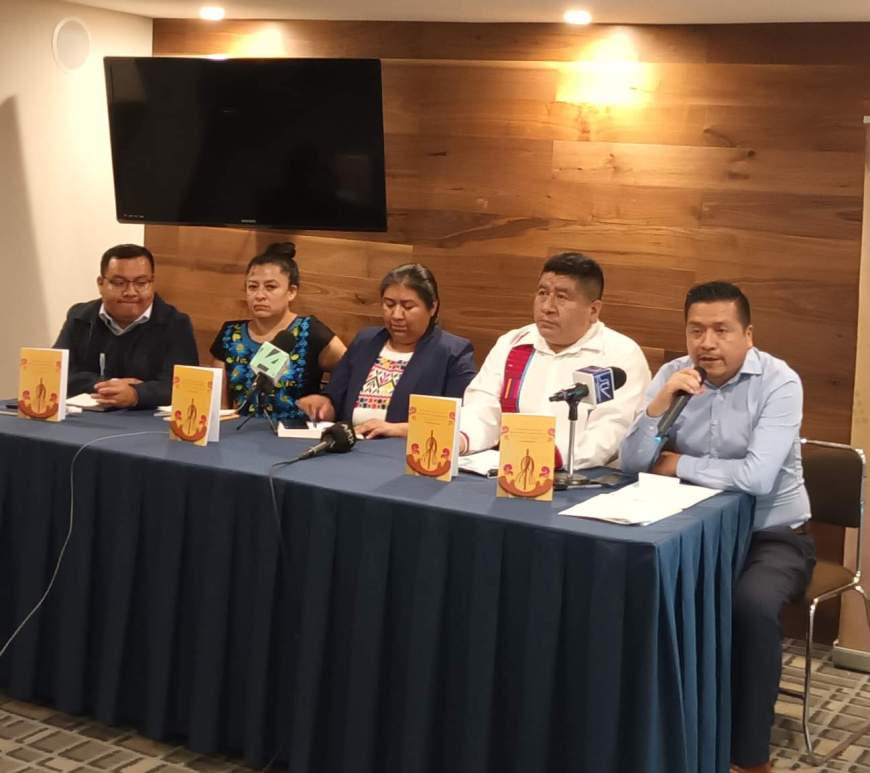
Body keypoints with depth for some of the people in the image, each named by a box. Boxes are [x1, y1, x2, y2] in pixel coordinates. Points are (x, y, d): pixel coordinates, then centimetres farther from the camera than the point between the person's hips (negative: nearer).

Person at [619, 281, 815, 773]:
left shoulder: (779, 383, -15)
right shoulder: (673, 375, -1)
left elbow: (756, 477, -27)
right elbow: (632, 462, -8)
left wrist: (678, 464, -13)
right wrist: (660, 403, -23)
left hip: (772, 534, -4)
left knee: (752, 604, -33)